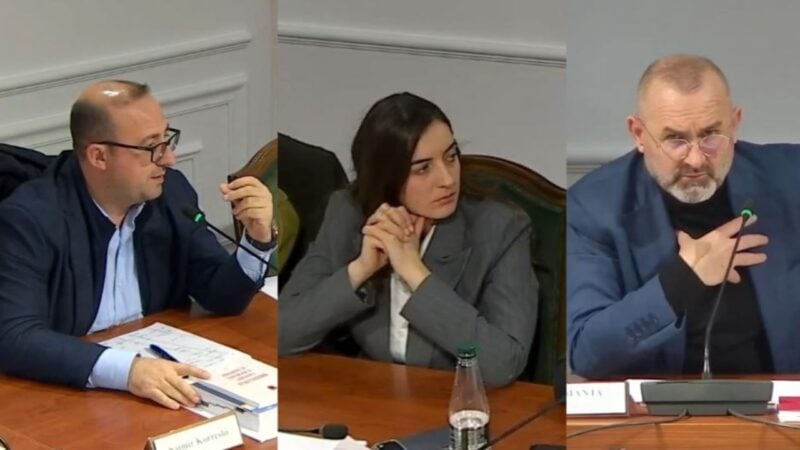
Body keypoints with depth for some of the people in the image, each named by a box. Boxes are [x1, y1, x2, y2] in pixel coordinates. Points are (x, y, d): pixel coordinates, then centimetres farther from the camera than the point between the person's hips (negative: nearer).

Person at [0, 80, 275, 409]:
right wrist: (125, 369, -36)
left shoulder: (171, 192, 0)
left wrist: (258, 238, -11)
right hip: (71, 395, -4)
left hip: (161, 378, 4)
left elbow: (222, 298, 7)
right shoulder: (29, 218, -15)